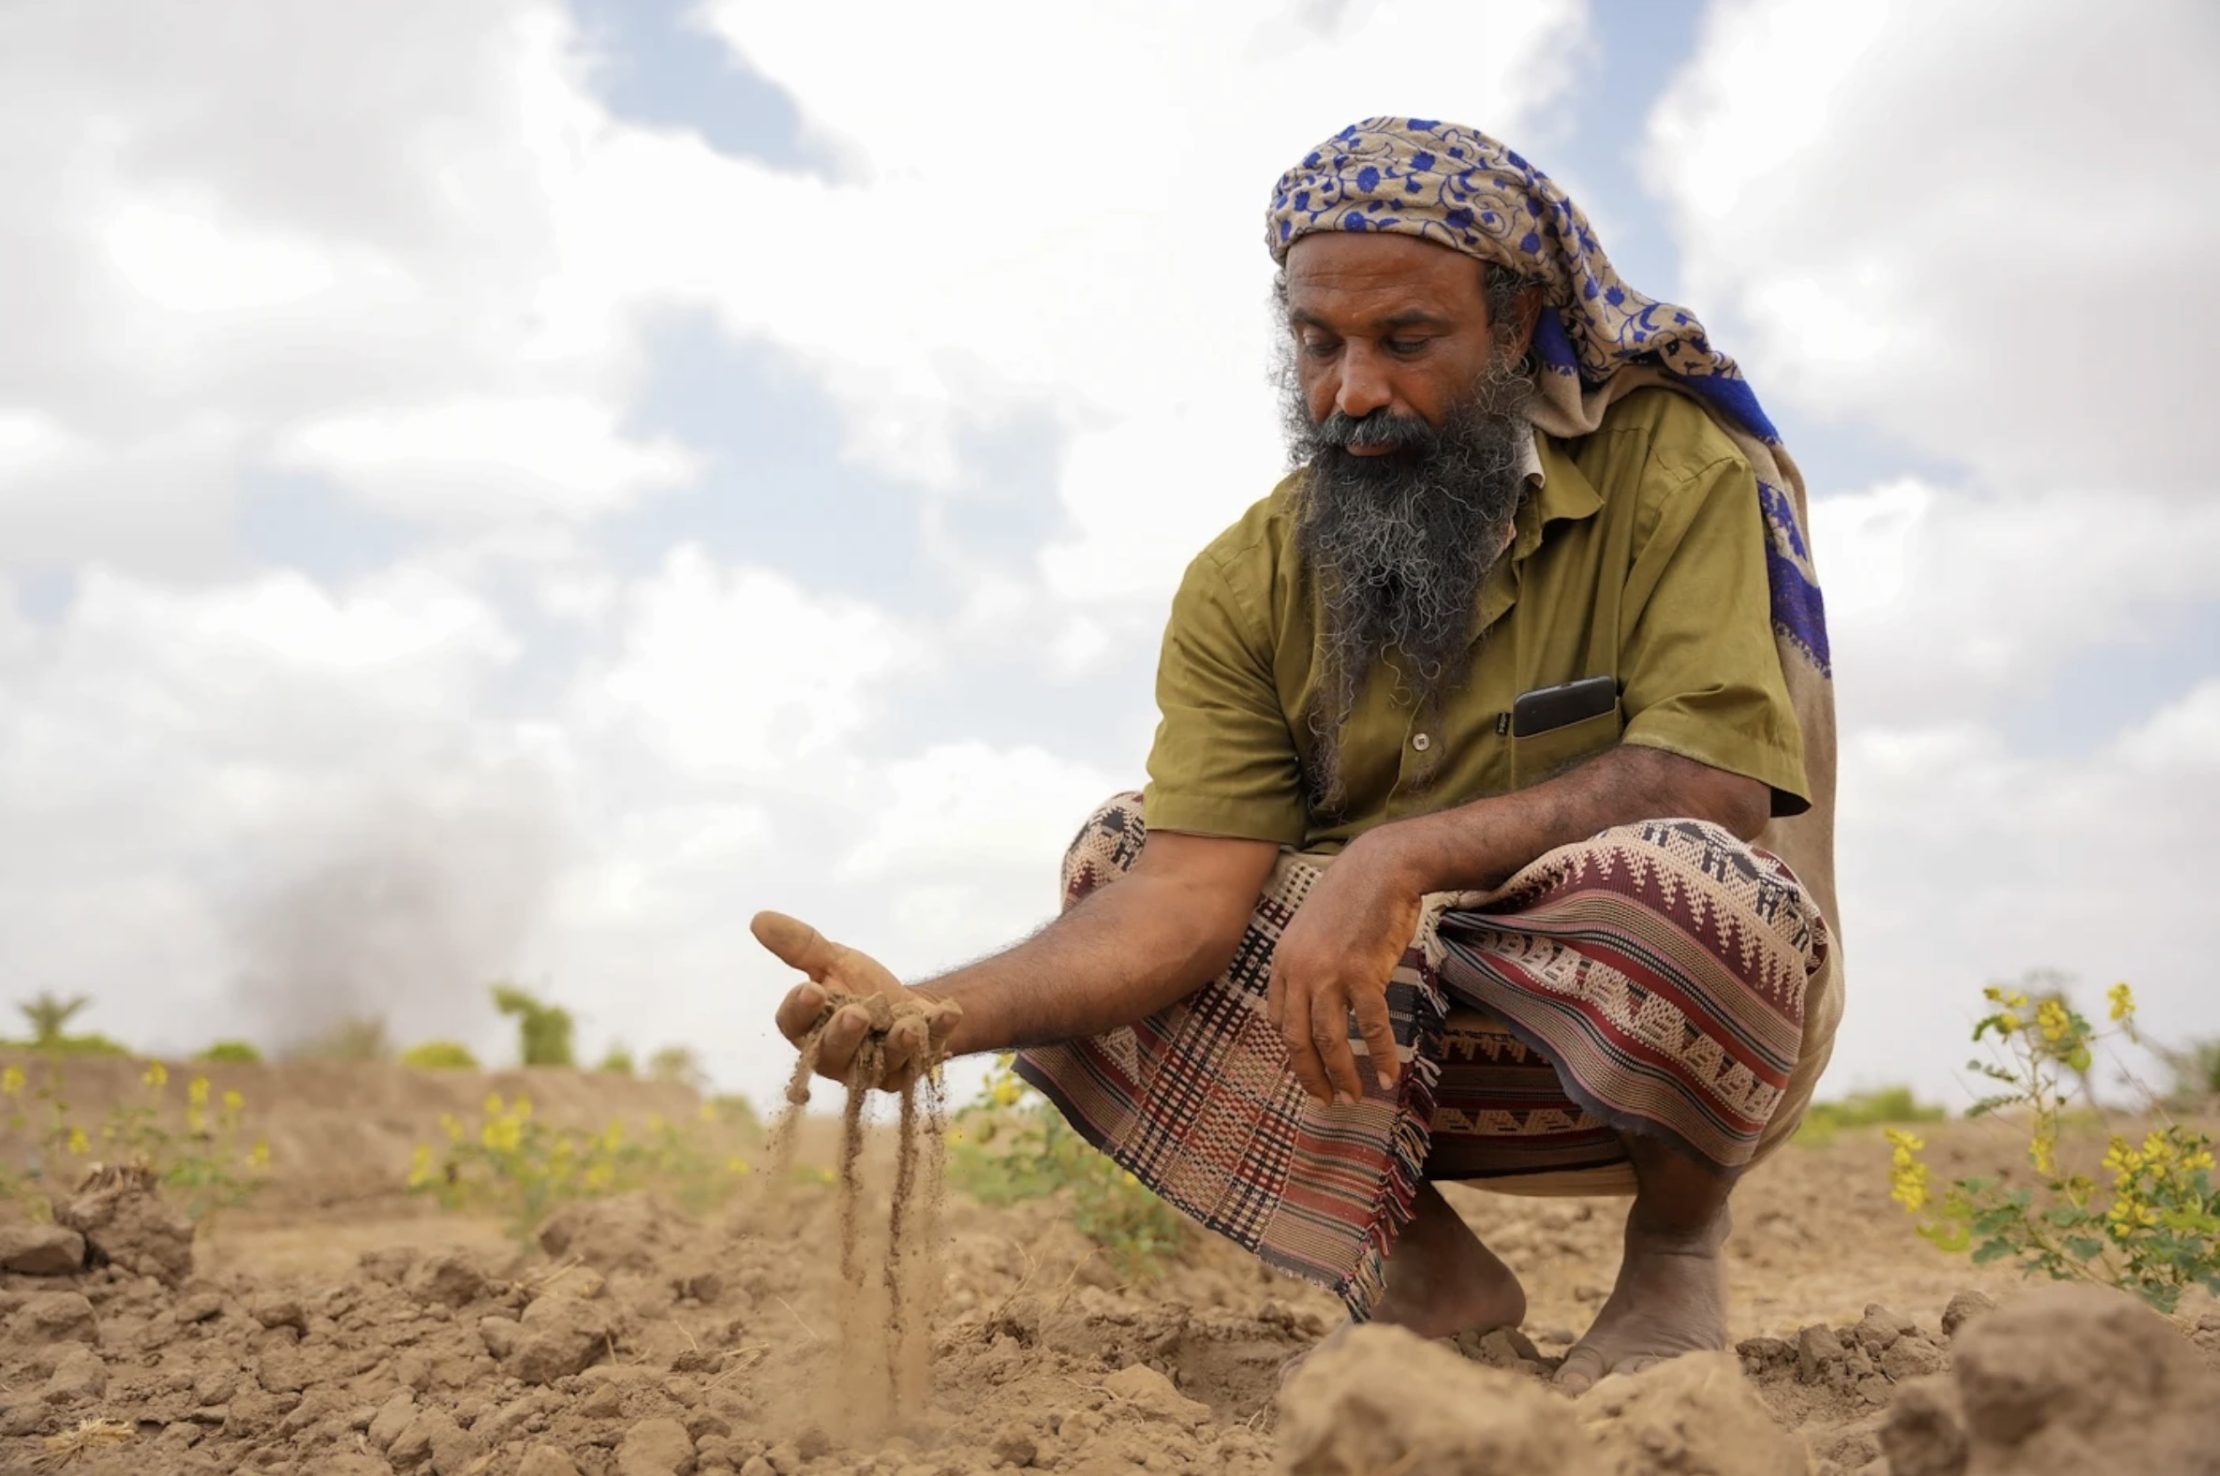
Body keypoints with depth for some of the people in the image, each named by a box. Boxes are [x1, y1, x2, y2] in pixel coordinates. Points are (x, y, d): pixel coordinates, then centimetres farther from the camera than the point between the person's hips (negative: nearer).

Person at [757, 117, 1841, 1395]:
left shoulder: (1669, 468, -12)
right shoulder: (1250, 587, -5)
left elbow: (1712, 780, -25)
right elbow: (1191, 890, -17)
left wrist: (1405, 852, -34)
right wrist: (940, 1014, -34)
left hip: (1673, 1039, -3)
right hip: (1411, 1039, 4)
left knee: (1668, 876, -36)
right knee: (1115, 865, -10)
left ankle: (1677, 1253, -3)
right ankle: (1424, 1269, -2)